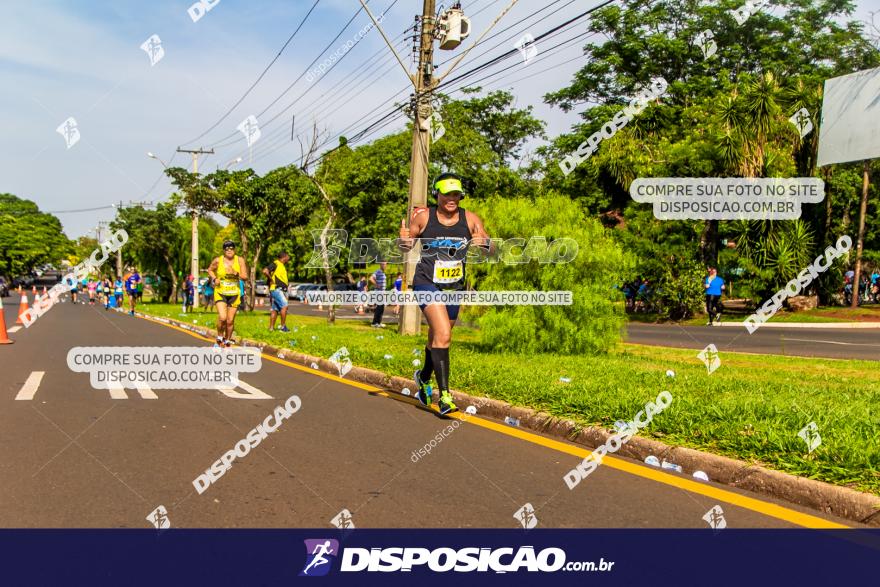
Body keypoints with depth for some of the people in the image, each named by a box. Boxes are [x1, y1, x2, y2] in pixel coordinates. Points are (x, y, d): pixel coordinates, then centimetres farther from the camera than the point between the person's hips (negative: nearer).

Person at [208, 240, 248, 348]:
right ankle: (219, 338, 5)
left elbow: (245, 276, -4)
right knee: (222, 317, -20)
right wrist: (214, 279, -6)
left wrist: (235, 273, -22)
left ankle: (227, 342, 26)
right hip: (220, 293, -2)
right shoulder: (218, 260, -5)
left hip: (234, 294, 2)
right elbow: (210, 270, 12)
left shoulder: (240, 260, -3)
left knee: (230, 321, 6)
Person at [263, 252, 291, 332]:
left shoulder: (281, 265, 19)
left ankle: (271, 327, 13)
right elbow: (265, 271, -23)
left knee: (275, 309, 10)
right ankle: (283, 326, -16)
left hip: (281, 290, 10)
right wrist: (271, 279, -15)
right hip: (276, 289, -10)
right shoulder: (275, 264, -10)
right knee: (284, 306, -18)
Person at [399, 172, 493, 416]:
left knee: (437, 337, 19)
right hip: (427, 282, -4)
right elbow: (407, 245, 5)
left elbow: (490, 248, -5)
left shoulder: (469, 219, -3)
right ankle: (444, 395, -16)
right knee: (443, 334, -22)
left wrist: (483, 243, -28)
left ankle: (424, 377, 46)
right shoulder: (424, 217, -7)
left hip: (455, 286, 4)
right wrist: (404, 241, -19)